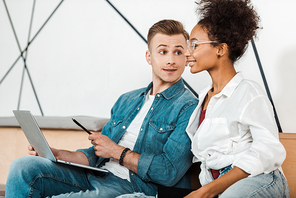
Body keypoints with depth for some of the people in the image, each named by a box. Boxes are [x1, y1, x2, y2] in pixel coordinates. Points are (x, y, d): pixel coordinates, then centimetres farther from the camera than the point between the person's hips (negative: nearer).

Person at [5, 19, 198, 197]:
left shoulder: (189, 107, -2)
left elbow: (169, 172, -13)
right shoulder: (126, 100, 21)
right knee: (24, 166, -14)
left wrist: (116, 151, -4)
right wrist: (55, 154, 4)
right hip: (96, 176, 7)